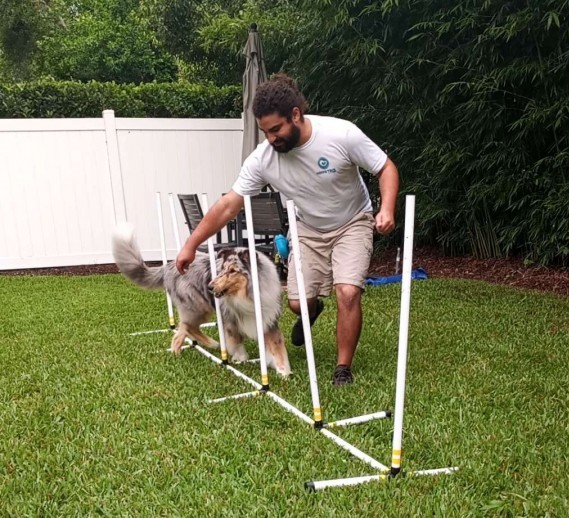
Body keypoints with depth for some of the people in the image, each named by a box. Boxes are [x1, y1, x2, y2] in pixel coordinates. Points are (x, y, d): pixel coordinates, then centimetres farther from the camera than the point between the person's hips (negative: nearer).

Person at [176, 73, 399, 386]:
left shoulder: (341, 134, -28)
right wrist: (191, 245, -15)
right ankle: (312, 310, 38)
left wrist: (387, 209, -34)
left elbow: (386, 168, -16)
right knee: (298, 301, -3)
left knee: (347, 293, -20)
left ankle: (343, 368, 1)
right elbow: (228, 205, -16)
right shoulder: (262, 158, -21)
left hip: (352, 225, -2)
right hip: (309, 230, 3)